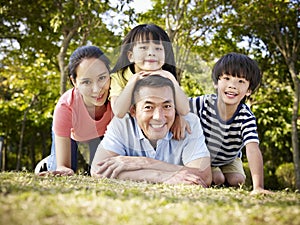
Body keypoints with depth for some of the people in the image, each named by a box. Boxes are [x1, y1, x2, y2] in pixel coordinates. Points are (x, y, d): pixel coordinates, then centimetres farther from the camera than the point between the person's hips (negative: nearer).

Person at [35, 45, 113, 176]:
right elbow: (63, 165, -39)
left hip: (103, 132, 2)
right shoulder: (65, 106, -42)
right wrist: (63, 169, -62)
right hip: (70, 132, -1)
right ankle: (48, 161, 26)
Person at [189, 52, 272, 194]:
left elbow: (253, 149, -43)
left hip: (229, 160, 2)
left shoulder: (247, 118, -31)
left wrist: (258, 187, -54)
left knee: (237, 181, -15)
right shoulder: (204, 103, -30)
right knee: (216, 179, -22)